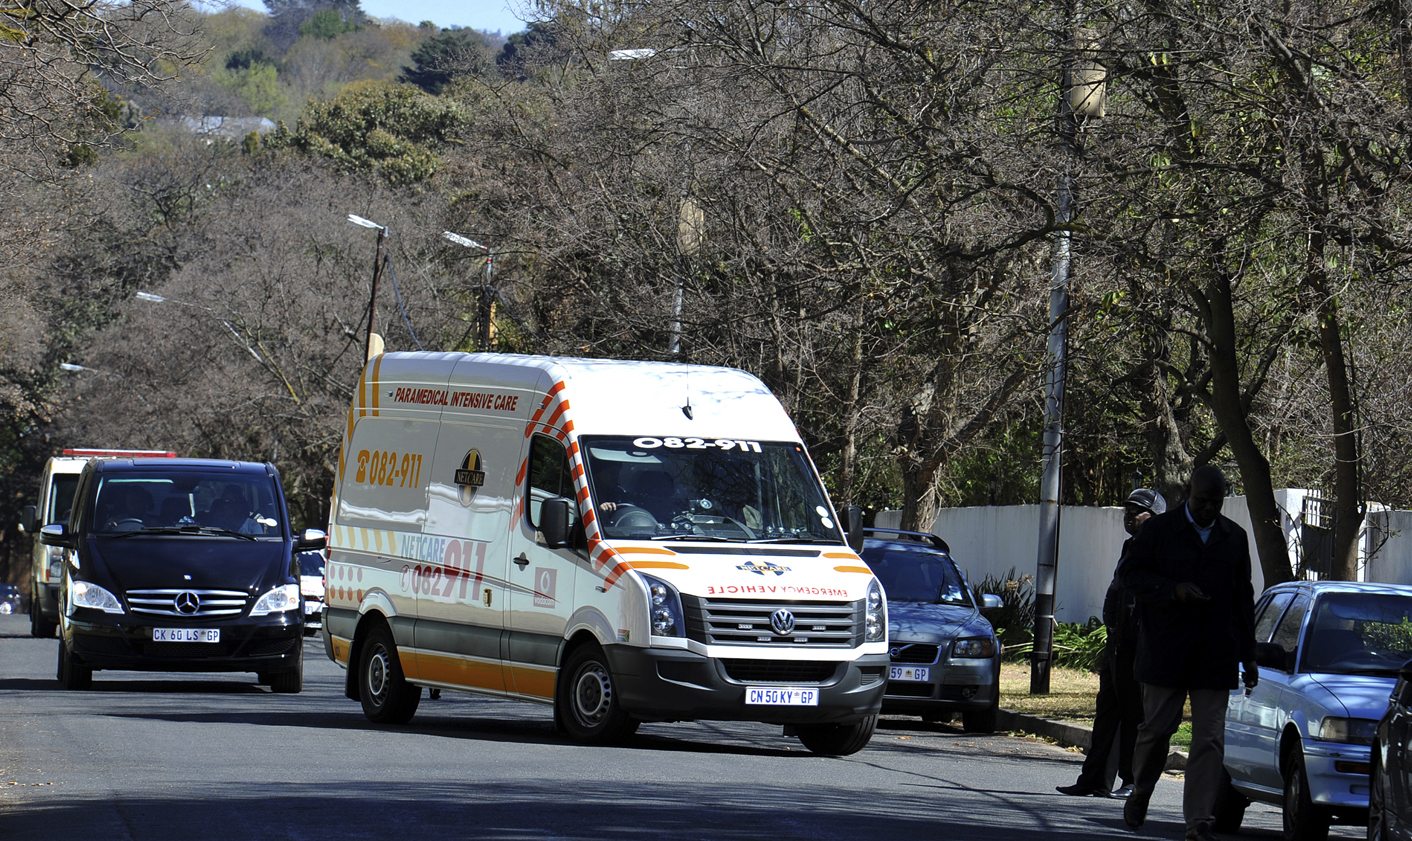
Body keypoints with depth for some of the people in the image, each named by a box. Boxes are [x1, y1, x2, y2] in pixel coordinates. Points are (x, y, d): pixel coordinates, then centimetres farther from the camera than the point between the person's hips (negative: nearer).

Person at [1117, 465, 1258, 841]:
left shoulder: (1234, 538, 12)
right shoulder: (1159, 530, 1)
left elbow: (1243, 599, 16)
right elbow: (1128, 573, -2)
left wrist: (1248, 655, 13)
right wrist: (1174, 589, -17)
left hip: (1215, 655, 2)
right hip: (1165, 652, -2)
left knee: (1210, 739, -5)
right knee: (1156, 729, 4)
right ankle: (1140, 794, 30)